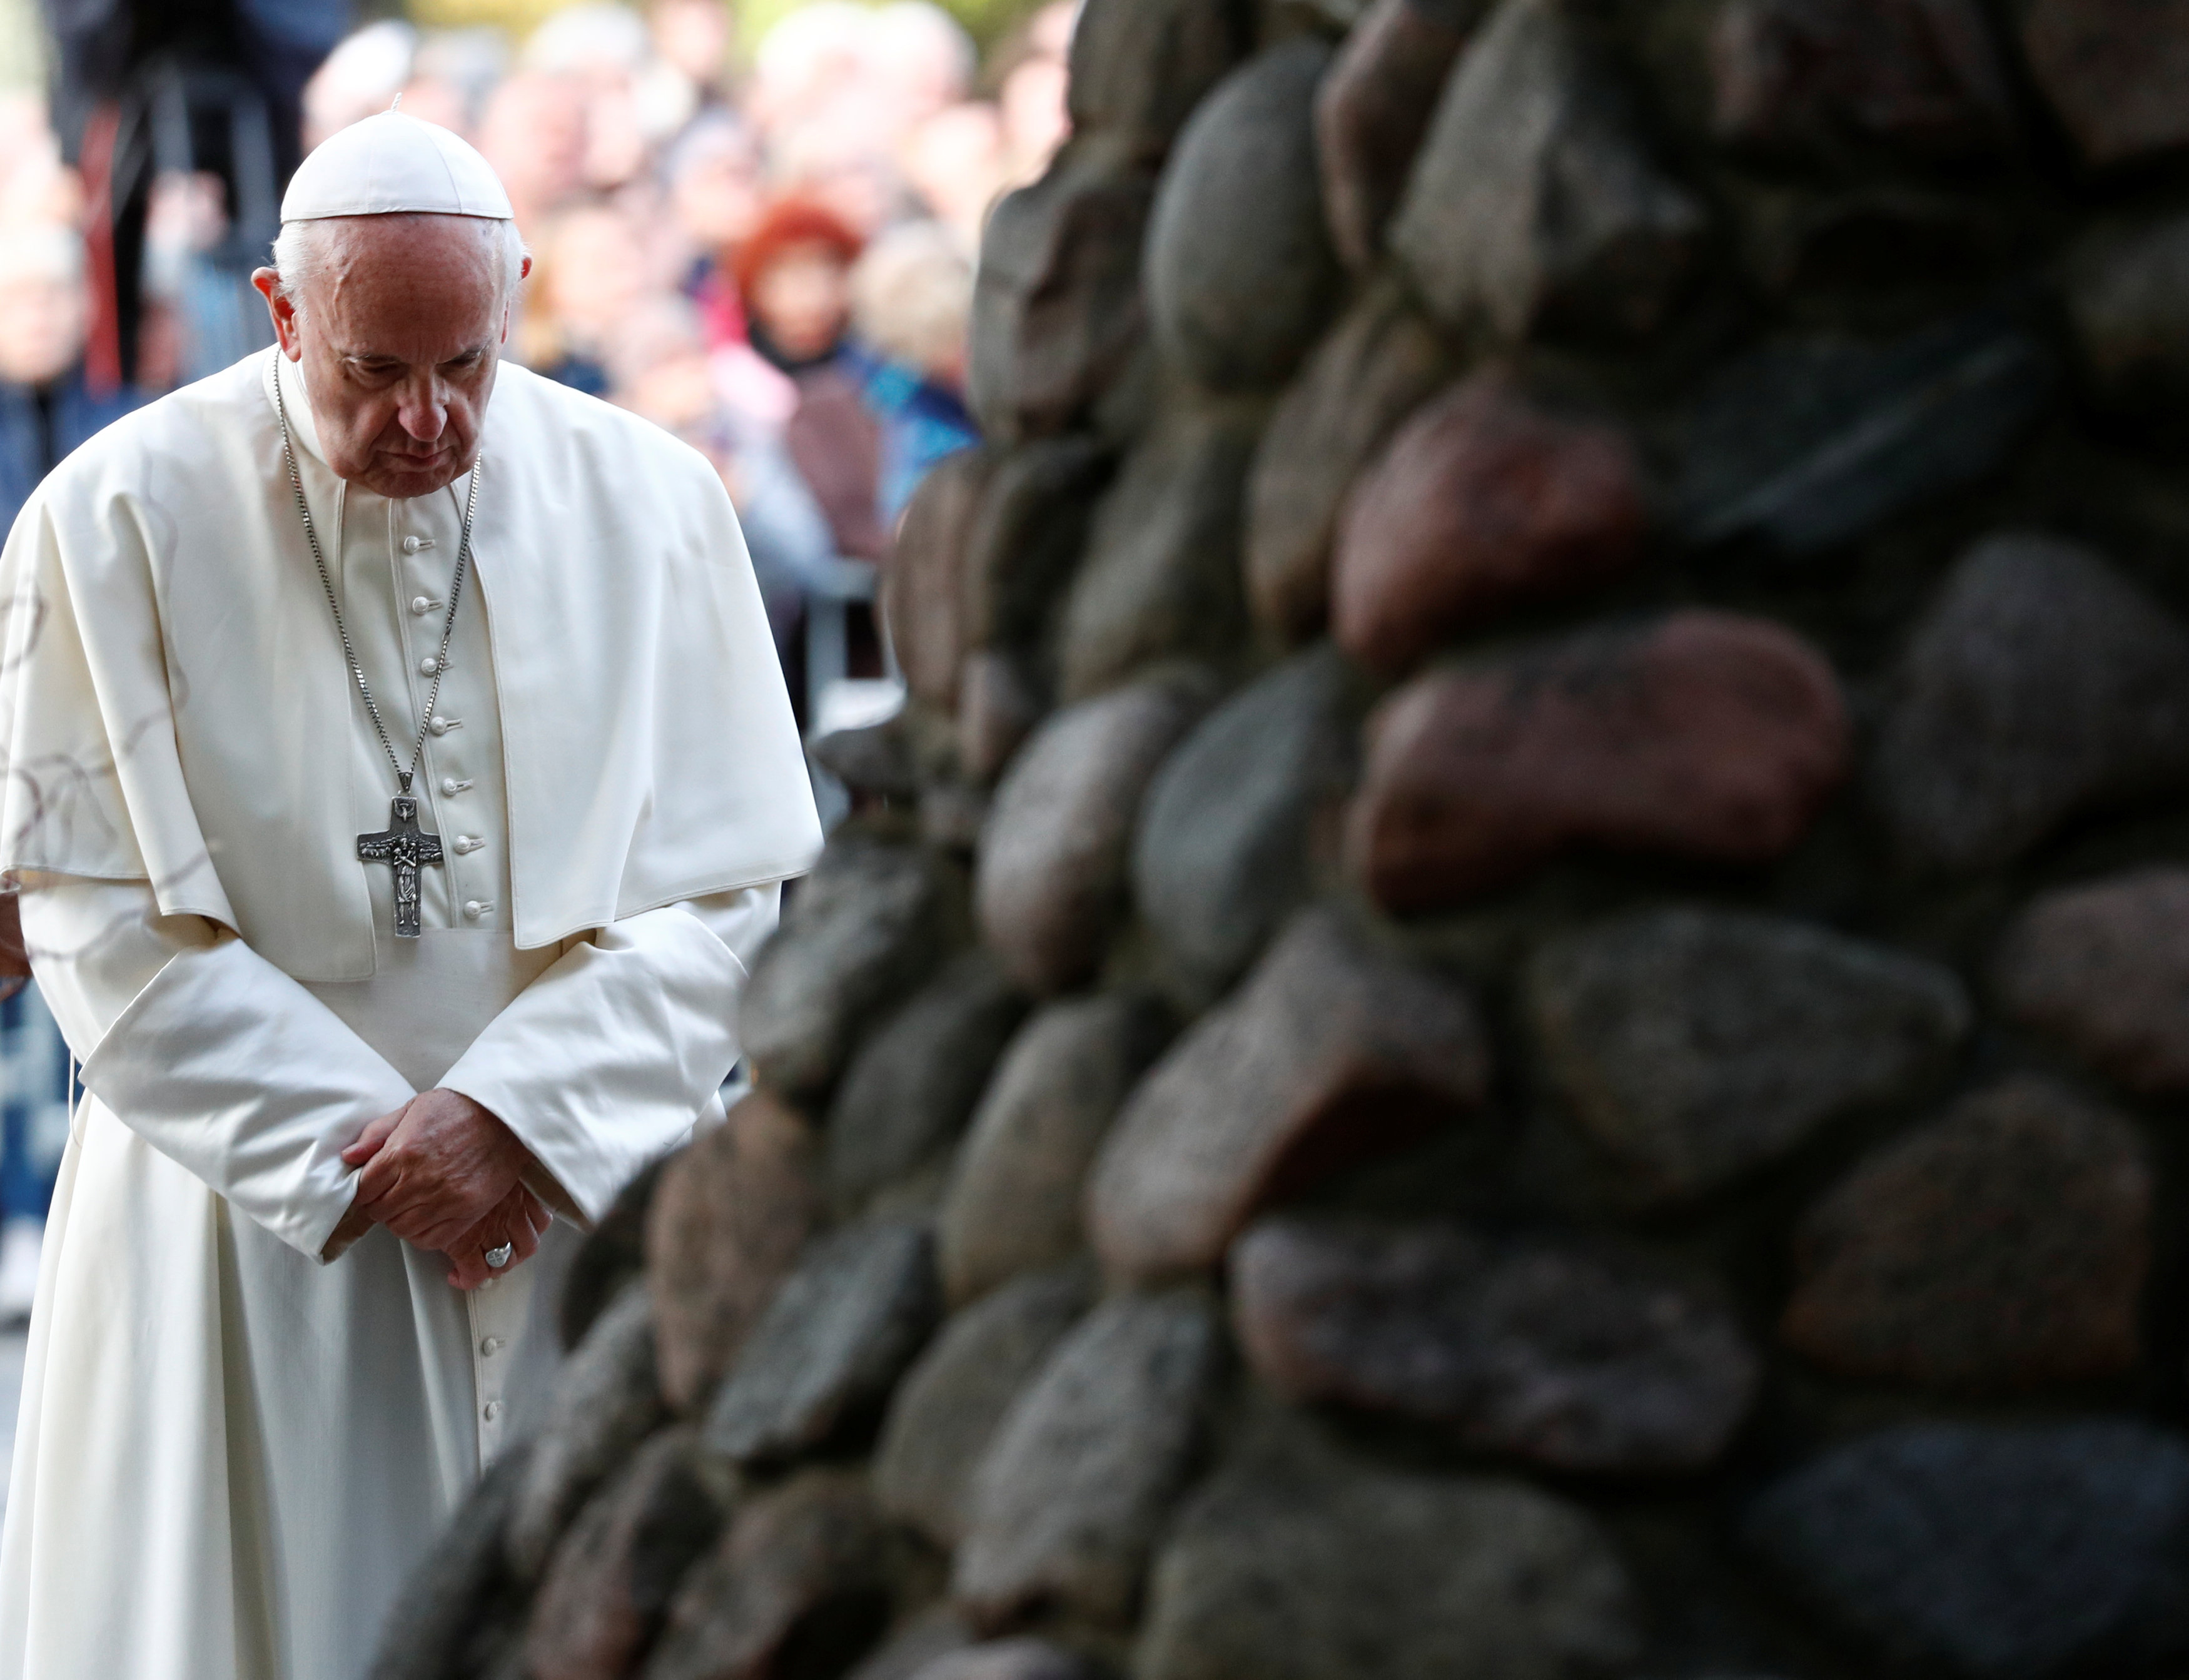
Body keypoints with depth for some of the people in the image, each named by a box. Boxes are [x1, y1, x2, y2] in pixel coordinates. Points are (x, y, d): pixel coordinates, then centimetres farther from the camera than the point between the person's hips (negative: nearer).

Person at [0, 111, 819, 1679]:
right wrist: (365, 1149, -12)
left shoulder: (651, 506, 0)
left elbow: (721, 889, -1)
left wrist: (515, 1119, -14)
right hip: (255, 1236, -1)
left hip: (580, 1205, 2)